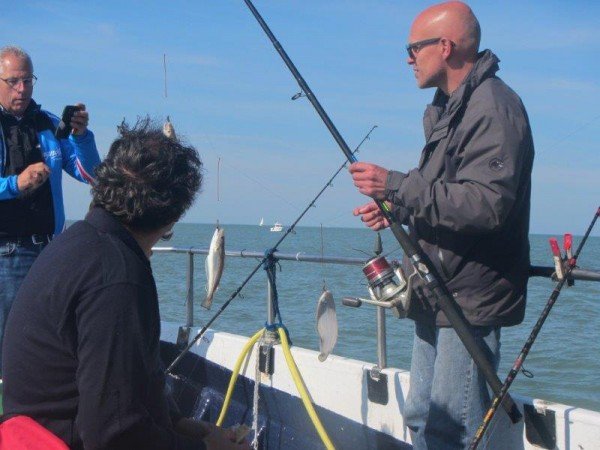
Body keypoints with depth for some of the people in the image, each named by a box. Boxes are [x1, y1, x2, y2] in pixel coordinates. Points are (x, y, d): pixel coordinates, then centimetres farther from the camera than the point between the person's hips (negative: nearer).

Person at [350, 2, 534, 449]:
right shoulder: (448, 107, 17)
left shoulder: (494, 107, -16)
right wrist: (396, 208, 8)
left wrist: (397, 185, -23)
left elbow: (488, 203, -27)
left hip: (470, 301, -10)